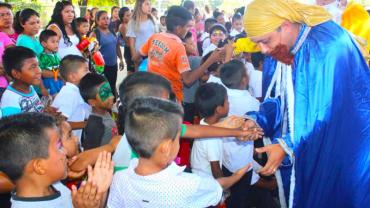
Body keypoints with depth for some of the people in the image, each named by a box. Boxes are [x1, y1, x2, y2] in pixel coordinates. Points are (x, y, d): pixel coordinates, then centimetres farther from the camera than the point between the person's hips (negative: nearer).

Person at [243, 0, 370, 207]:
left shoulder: (326, 46, -26)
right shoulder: (280, 50, -1)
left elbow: (329, 111, -27)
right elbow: (280, 100, 4)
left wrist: (287, 145, -31)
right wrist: (256, 121, -15)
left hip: (341, 150, -7)